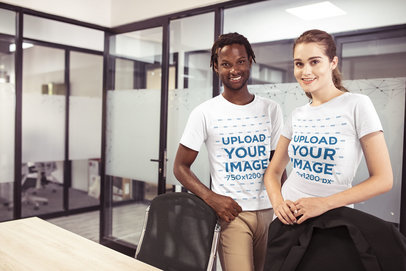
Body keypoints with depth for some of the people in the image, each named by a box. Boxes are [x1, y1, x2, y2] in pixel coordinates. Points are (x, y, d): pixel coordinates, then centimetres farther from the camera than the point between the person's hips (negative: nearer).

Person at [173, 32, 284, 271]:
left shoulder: (271, 109, 5)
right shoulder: (205, 113, -4)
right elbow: (181, 167, -2)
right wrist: (210, 197, -17)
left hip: (270, 212, 4)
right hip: (231, 213, -3)